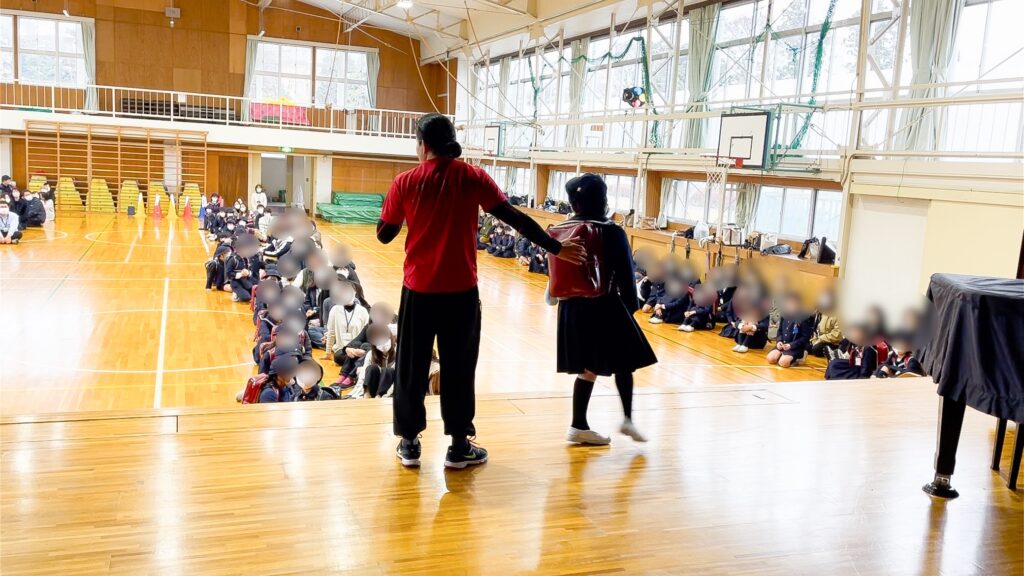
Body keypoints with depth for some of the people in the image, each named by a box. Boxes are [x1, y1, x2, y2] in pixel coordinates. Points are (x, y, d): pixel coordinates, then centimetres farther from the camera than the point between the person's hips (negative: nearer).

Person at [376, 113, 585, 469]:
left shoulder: (406, 182, -3)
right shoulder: (472, 178, -3)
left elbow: (384, 235, 4)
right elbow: (515, 219, -4)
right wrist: (556, 248, 2)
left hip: (418, 289, 0)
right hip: (461, 291, 0)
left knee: (412, 366, 12)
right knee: (458, 368, 8)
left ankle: (409, 443, 19)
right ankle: (459, 446, 15)